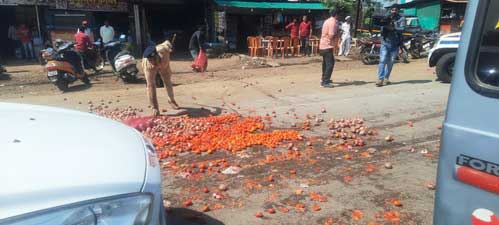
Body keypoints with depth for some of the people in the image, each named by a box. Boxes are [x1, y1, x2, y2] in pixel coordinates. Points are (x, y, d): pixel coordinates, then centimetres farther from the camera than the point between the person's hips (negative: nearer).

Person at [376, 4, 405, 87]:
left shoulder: (401, 19, 4)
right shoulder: (386, 18, 7)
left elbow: (402, 29, -11)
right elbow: (382, 30, 0)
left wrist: (393, 28, -26)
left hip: (395, 44, 1)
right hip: (385, 42, -1)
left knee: (390, 62, 7)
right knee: (382, 60, -12)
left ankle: (386, 78, 18)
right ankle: (380, 79, -14)